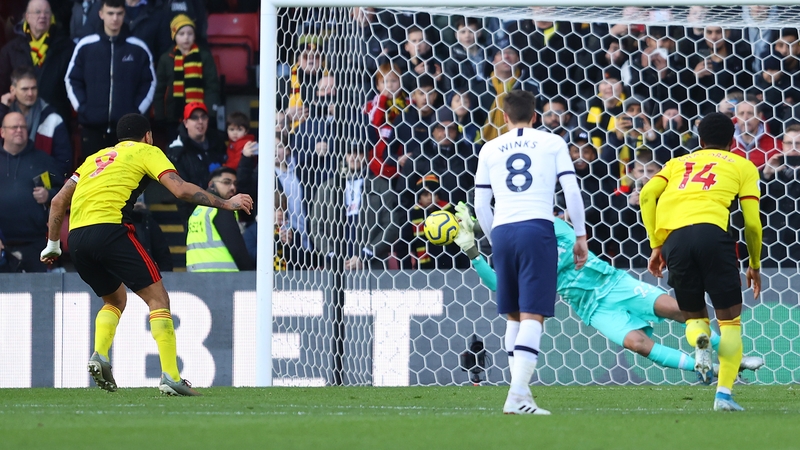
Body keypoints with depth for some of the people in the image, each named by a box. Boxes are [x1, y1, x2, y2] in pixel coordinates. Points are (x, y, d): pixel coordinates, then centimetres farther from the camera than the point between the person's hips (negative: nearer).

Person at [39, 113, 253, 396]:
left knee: (116, 299, 27)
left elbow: (59, 201, 26)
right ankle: (170, 377, -12)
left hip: (76, 236, 6)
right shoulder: (147, 152, 14)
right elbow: (181, 190, 0)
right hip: (109, 229, -6)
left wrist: (53, 243, 35)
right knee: (158, 299, 0)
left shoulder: (97, 158, 30)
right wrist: (226, 203, 7)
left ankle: (99, 355, 4)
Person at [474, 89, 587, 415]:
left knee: (514, 315, 16)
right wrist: (580, 236, 11)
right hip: (537, 229, -3)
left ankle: (520, 389, 14)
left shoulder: (490, 149, 16)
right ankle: (517, 396, -21)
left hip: (502, 232, 3)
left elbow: (480, 205, 15)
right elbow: (572, 192, 3)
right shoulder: (552, 143, 10)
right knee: (532, 315, -8)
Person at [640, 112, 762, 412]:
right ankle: (724, 393, -7)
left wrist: (655, 246, 17)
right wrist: (755, 265, 27)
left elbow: (646, 196, 14)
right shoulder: (742, 166, 22)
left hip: (673, 236, 3)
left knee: (694, 316, 19)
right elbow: (752, 223, 14)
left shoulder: (679, 162, 30)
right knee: (730, 320, 9)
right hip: (711, 231, -3)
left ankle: (699, 338, -18)